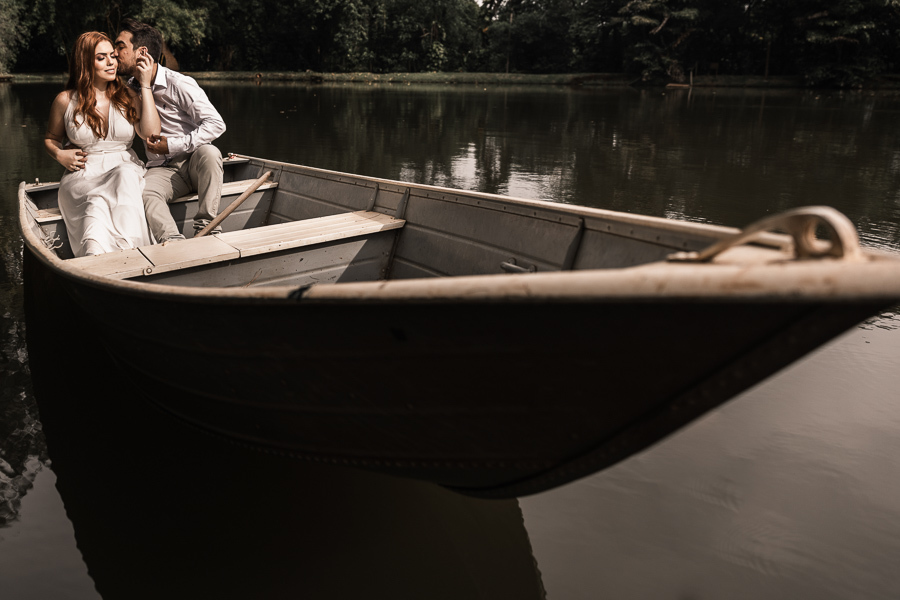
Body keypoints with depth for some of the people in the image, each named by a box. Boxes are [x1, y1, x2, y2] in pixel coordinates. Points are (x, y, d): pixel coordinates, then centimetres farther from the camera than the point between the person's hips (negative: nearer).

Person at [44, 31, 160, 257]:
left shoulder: (127, 97, 11)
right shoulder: (66, 101, 9)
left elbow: (151, 133, -7)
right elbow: (51, 138, 25)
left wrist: (145, 85, -3)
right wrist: (60, 155, 0)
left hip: (126, 171, 0)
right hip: (83, 175, 0)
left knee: (126, 176, -39)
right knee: (97, 202, -37)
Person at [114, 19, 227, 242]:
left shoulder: (179, 84, -7)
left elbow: (216, 124, -15)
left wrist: (172, 145, -18)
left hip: (195, 164, -3)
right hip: (161, 170, 3)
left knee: (209, 152, -37)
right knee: (143, 193, -31)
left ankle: (206, 229, -32)